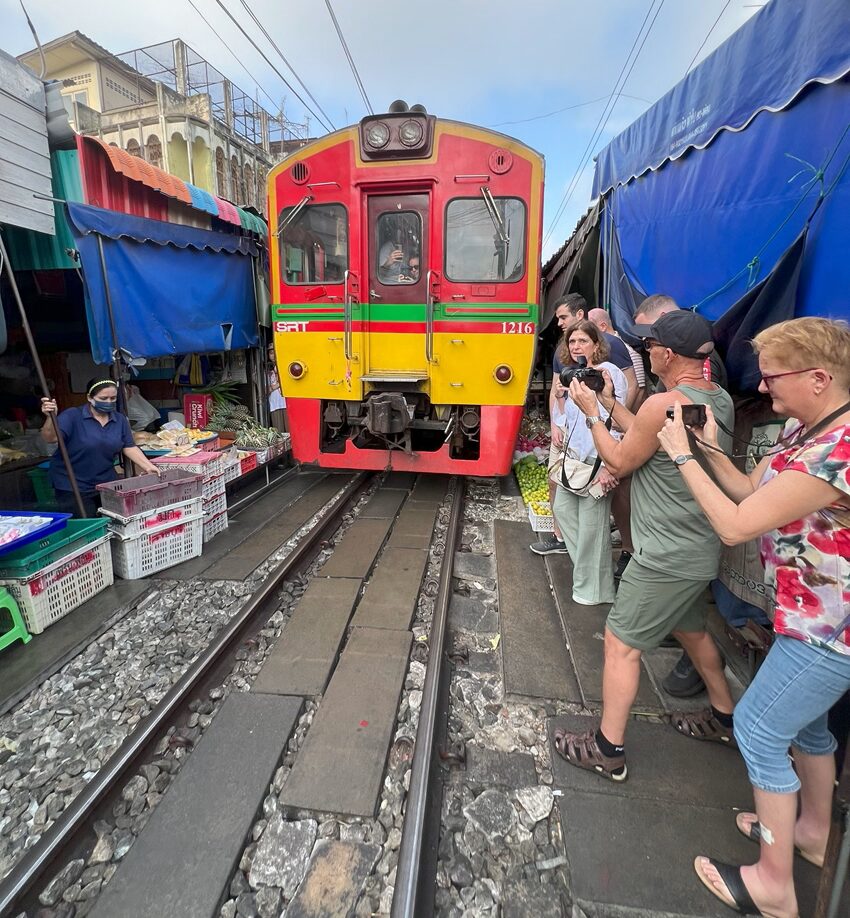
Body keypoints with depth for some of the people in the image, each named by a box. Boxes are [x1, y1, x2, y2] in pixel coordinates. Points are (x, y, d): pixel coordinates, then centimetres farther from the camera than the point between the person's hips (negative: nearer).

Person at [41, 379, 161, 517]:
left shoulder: (120, 420, 3)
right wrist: (51, 417, -40)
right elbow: (49, 438, -22)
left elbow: (129, 448, 4)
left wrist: (148, 466, -8)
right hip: (73, 488, -5)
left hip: (107, 484, 5)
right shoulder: (72, 416, -11)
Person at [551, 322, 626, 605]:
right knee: (563, 509, 17)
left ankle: (593, 589, 16)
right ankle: (585, 566, 36)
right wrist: (561, 396, -1)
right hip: (572, 457, 9)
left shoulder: (608, 372, -12)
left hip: (596, 460, -9)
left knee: (591, 524, -2)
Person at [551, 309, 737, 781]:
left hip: (667, 556, -9)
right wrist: (611, 402, 11)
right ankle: (724, 718, 48)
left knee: (621, 644, 3)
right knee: (691, 630, 29)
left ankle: (608, 749, 17)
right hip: (700, 549, 9)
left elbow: (620, 462, -12)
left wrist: (592, 412, -3)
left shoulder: (663, 404, -25)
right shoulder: (720, 399, 3)